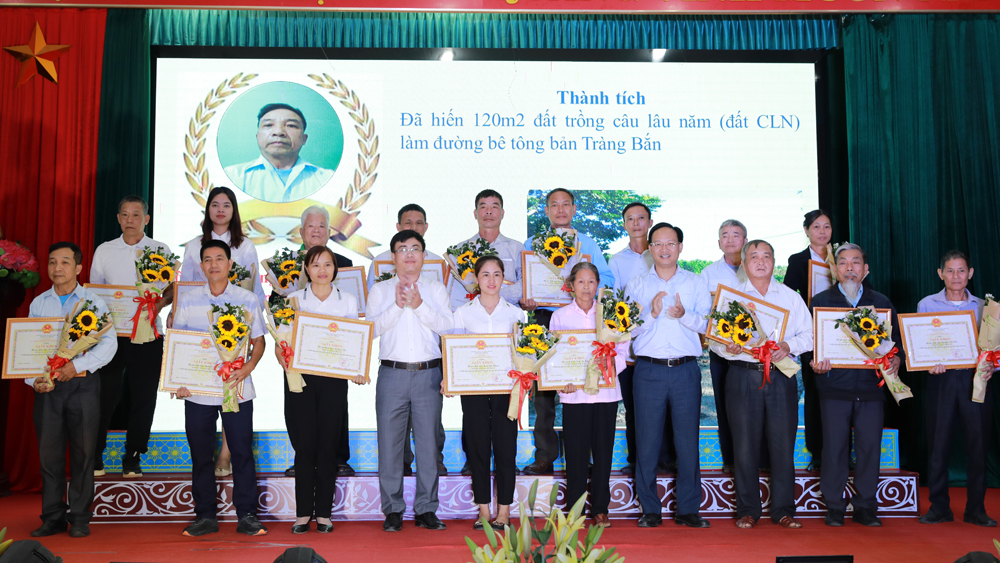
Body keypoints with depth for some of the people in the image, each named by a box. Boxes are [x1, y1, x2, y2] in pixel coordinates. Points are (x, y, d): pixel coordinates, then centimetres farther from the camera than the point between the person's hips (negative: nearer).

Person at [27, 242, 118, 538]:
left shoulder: (94, 302, 2)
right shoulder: (38, 303, 11)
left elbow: (109, 343, -7)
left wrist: (77, 365, -18)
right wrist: (33, 379, -7)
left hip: (82, 384, -2)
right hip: (47, 387, 2)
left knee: (83, 452, 1)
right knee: (49, 452, 5)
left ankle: (80, 518, 11)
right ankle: (53, 518, 15)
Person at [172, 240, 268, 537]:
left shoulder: (248, 300, 2)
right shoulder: (188, 301, 6)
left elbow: (258, 341, 6)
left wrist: (246, 368, -12)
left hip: (237, 389, -1)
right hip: (197, 390, 2)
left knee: (242, 452, 1)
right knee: (200, 455, 8)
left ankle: (246, 516, 11)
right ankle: (205, 516, 19)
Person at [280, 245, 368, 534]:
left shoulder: (348, 301, 9)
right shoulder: (294, 299, 8)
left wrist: (359, 371, -8)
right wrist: (282, 357, -15)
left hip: (335, 378, 0)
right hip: (302, 377, 0)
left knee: (328, 444, 2)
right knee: (305, 443, 0)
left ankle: (324, 513, 10)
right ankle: (303, 512, 9)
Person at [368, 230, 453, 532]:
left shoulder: (436, 289, 11)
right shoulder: (380, 290, 11)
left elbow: (447, 326, -3)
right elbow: (372, 328, -3)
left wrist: (419, 306, -13)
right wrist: (397, 305, -13)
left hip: (429, 373, 0)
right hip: (392, 373, 0)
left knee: (428, 442, 3)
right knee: (389, 442, 2)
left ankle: (426, 510, 13)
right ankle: (393, 510, 13)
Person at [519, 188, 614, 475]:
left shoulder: (588, 243, 14)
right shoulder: (531, 244, 16)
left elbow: (607, 279, 6)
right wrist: (523, 300, -10)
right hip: (544, 319, 1)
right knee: (541, 388, -1)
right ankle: (544, 456, 7)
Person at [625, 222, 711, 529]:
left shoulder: (696, 283, 11)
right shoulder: (636, 285, 10)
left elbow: (709, 324, 2)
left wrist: (684, 315, -15)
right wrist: (651, 313, -13)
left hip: (686, 369, 0)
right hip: (649, 370, 0)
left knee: (688, 440, 2)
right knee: (647, 440, 1)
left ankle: (688, 509, 13)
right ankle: (650, 510, 12)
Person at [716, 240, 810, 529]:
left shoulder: (791, 297, 14)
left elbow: (808, 333, 8)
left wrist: (788, 346, -11)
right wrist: (728, 348, -16)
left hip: (781, 376, 1)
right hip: (743, 376, -1)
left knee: (783, 443, 1)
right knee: (745, 445, 1)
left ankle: (783, 510, 12)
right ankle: (748, 510, 11)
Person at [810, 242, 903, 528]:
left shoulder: (881, 303, 13)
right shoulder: (820, 301, 7)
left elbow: (897, 339, 13)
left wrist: (895, 359, -7)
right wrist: (814, 361, -14)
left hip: (871, 385, 2)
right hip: (834, 385, -2)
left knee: (870, 445, 3)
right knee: (834, 446, 0)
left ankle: (866, 507, 15)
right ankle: (834, 507, 11)